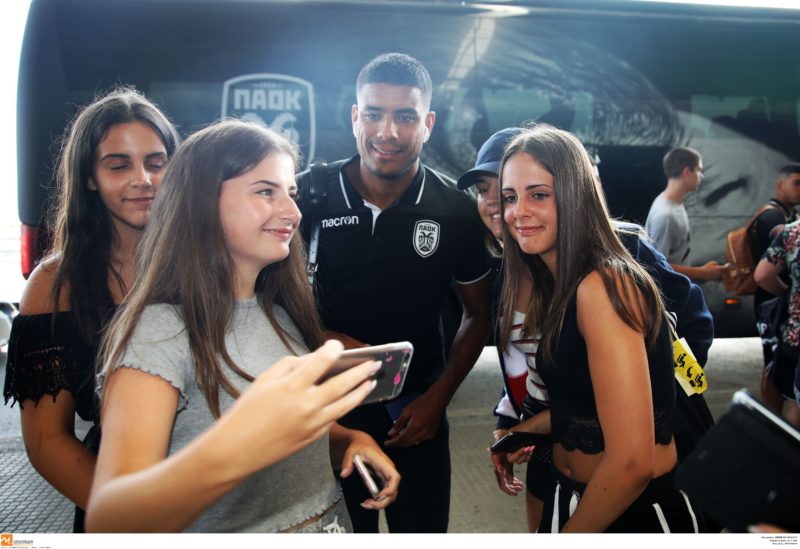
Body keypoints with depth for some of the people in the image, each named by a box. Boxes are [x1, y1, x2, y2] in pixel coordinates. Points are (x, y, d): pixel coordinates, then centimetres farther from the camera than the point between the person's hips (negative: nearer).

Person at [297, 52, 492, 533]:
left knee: (424, 529, 16)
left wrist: (438, 397, -6)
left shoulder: (456, 211, -10)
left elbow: (477, 314, 2)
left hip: (415, 411, 0)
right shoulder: (312, 195, -12)